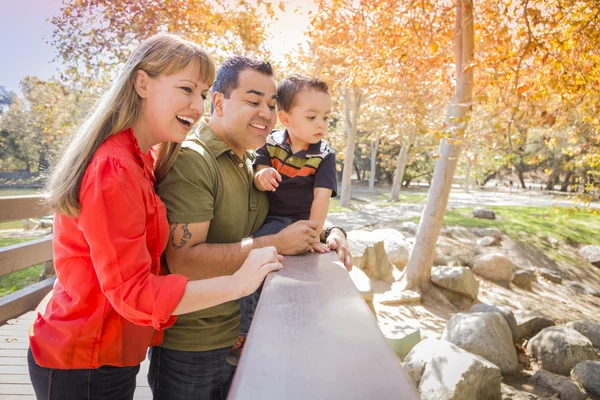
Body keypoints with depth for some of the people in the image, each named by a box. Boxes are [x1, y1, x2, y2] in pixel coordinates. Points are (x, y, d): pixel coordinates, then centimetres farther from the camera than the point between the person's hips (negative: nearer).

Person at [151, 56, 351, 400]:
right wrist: (276, 244, -26)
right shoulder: (190, 160, -19)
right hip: (189, 349, -7)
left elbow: (295, 217, 15)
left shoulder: (254, 163, 6)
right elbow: (183, 260, -27)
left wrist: (329, 234, -6)